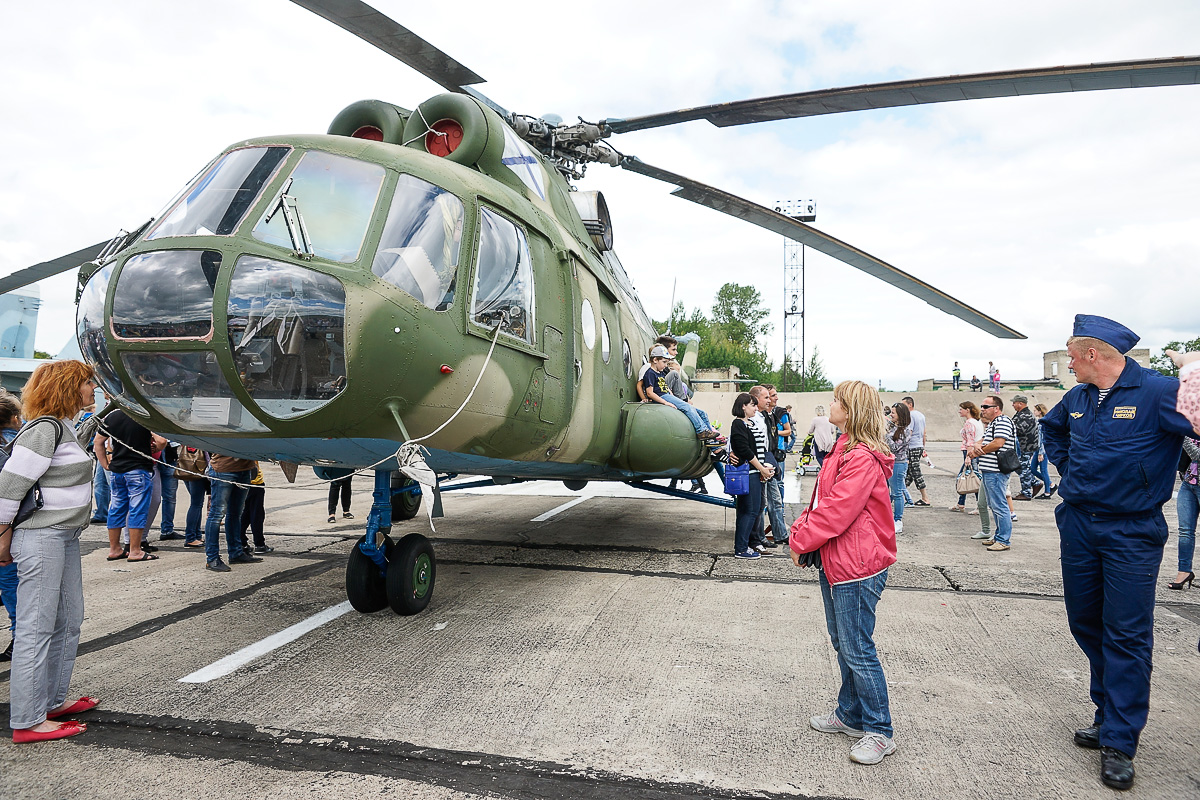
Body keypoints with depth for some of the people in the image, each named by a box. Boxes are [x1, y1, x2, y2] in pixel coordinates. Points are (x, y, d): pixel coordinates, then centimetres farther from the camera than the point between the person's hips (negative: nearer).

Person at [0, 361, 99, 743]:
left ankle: (53, 701, 28)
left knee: (68, 621, 15)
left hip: (65, 536, 10)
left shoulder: (65, 428, 14)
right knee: (36, 627, -4)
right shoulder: (44, 430, -15)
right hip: (41, 538, -10)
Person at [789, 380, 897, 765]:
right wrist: (800, 528, 2)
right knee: (842, 643, 20)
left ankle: (878, 732, 16)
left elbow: (837, 512, -24)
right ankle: (850, 715, 35)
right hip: (834, 561, 10)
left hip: (858, 568, -10)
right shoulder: (844, 450, 12)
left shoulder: (863, 459, -21)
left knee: (858, 650, 1)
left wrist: (802, 541, -13)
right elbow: (821, 500, 15)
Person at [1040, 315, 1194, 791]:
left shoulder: (1159, 393, -14)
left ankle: (1118, 742, 9)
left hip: (1131, 532, -7)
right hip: (1078, 524, 7)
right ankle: (1110, 714, 30)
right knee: (1086, 624, 14)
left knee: (1127, 635, -1)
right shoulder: (1077, 398, 8)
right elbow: (1051, 427, 28)